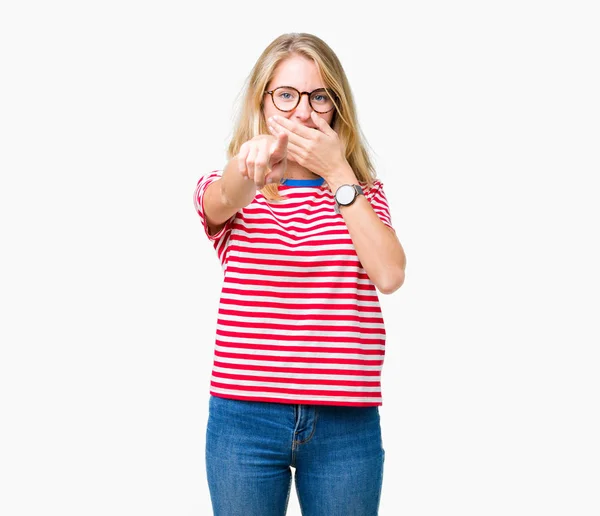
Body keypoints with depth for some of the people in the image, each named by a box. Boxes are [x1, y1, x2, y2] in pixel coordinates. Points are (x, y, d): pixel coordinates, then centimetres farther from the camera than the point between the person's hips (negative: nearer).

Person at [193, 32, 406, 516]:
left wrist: (337, 172, -9)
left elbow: (389, 275, -9)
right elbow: (221, 202, -21)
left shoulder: (364, 193, 9)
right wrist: (255, 156, -44)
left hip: (347, 423, 1)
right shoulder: (230, 190, 5)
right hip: (244, 419, -1)